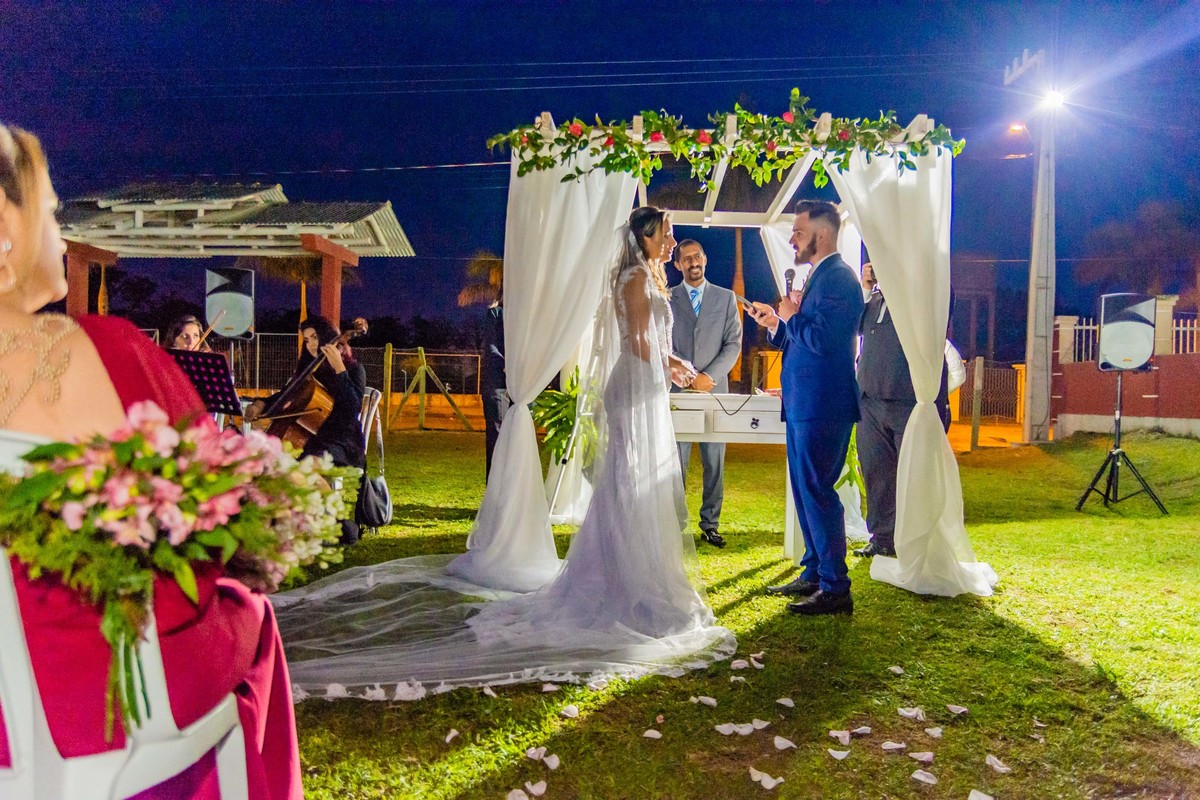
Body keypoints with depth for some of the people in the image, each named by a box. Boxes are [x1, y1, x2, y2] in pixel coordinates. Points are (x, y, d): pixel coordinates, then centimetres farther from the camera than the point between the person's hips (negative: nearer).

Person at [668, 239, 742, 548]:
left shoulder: (726, 298, 11)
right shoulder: (666, 299, 8)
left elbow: (734, 343, 4)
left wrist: (709, 376, -9)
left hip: (715, 391, 1)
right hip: (677, 391, -1)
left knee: (715, 463, 3)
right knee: (675, 463, 0)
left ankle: (710, 525, 12)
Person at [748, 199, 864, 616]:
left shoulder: (838, 277, -14)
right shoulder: (817, 276, 19)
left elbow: (822, 338, -26)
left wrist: (790, 316, -11)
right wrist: (777, 323, 9)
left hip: (822, 406, -11)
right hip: (805, 405, 11)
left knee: (817, 492, -7)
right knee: (806, 491, 16)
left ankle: (835, 589, 1)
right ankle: (813, 574, 27)